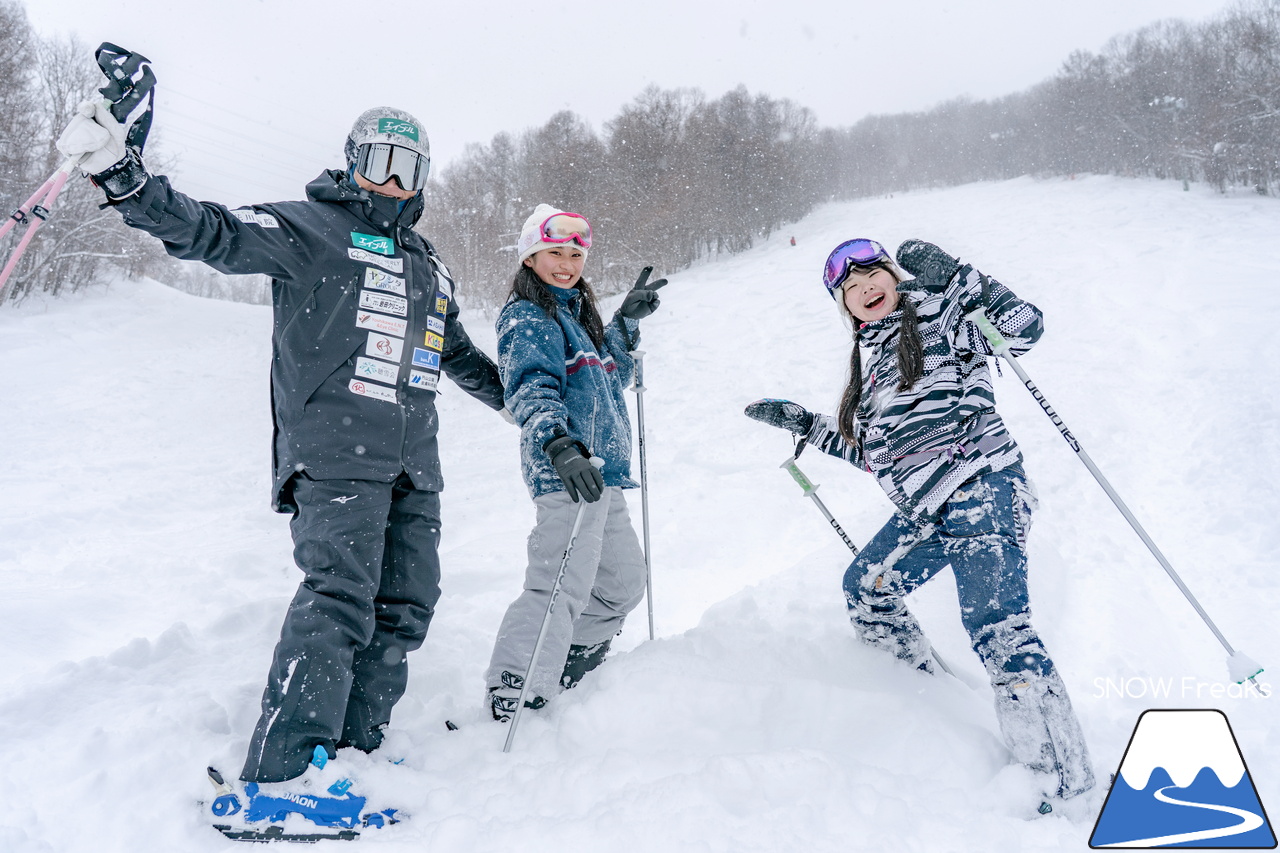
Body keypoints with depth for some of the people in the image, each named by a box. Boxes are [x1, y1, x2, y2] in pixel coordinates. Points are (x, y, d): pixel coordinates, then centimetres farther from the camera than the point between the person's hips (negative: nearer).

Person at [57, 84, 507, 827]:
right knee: (340, 596, -19)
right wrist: (124, 177, -26)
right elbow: (214, 232, -10)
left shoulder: (429, 266, 25)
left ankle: (353, 750, 13)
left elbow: (461, 355, 37)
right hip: (335, 453, -7)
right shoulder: (311, 229, 5)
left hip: (414, 465, 7)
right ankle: (282, 770, -13)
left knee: (404, 609, 3)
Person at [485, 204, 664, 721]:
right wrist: (557, 443, -40)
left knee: (622, 581, 19)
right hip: (567, 472, -10)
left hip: (602, 471, 10)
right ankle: (511, 703, -10)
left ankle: (566, 675, 33)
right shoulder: (527, 318, -6)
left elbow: (610, 377, 32)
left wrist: (627, 322, 22)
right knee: (561, 586, -16)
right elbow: (531, 389, -23)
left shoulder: (574, 312, 23)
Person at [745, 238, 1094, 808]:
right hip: (923, 511, 9)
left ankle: (1068, 785, -12)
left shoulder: (938, 314, 1)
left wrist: (957, 276, -15)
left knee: (997, 630, -18)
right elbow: (873, 455, 23)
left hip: (980, 488, -9)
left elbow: (1024, 327, -13)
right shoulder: (870, 360, 20)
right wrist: (804, 424, 25)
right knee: (865, 589, 20)